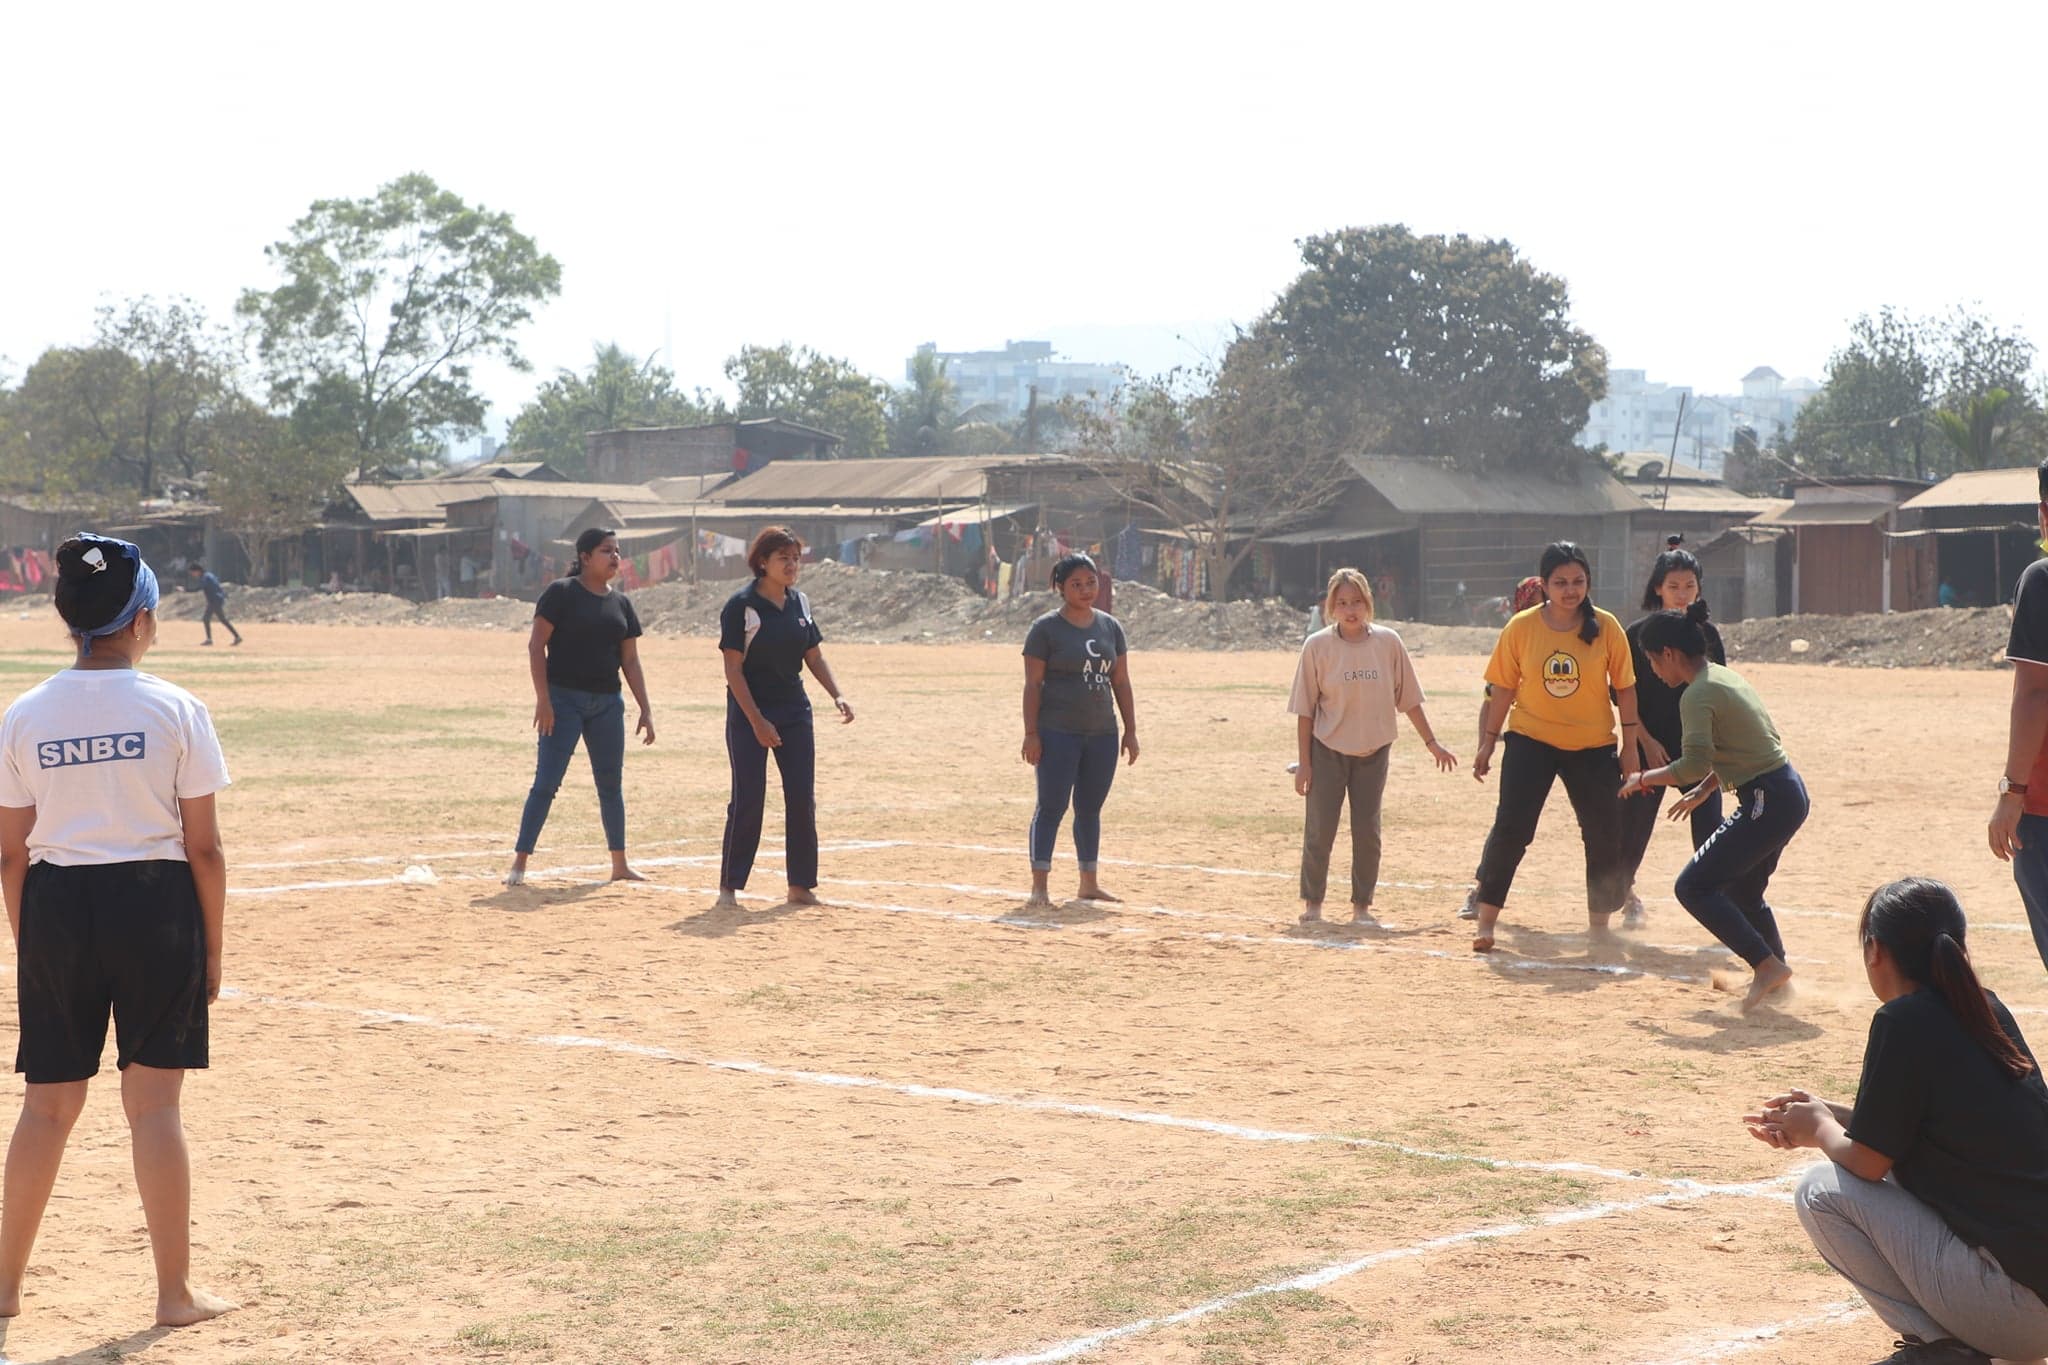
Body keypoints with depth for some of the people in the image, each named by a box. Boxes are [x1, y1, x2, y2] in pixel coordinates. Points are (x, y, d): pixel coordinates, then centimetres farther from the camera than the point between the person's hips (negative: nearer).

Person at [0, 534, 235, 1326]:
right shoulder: (174, 710, -6)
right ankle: (175, 1292, 9)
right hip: (156, 905, -2)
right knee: (154, 1102, 4)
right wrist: (210, 950, 3)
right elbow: (204, 848, -6)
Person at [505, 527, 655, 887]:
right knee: (546, 783, -7)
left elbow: (630, 660, 12)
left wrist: (646, 710, 6)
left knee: (611, 784, 10)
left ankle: (619, 865, 18)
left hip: (607, 702, 6)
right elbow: (536, 645, -9)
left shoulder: (621, 603, 10)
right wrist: (543, 698, -16)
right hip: (564, 698, -5)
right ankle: (519, 862, -2)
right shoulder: (561, 593, -6)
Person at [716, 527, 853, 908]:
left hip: (795, 710, 6)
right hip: (749, 713, -6)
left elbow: (814, 655, 14)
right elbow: (733, 668, -14)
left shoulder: (800, 603, 7)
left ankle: (801, 885, 12)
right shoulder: (741, 606, -11)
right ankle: (729, 886, 5)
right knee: (748, 799, -5)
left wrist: (837, 695, -1)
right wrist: (757, 720, -19)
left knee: (803, 798, 3)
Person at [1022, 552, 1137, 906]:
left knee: (1090, 809, 11)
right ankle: (1039, 885, -4)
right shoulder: (1046, 628, -5)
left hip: (1102, 732, 5)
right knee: (1051, 806, -6)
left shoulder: (1110, 627, 11)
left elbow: (1121, 682, 14)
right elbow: (1032, 684, -7)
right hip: (1058, 733, -5)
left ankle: (1089, 882, 19)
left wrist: (1131, 730, 9)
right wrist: (1031, 733, -13)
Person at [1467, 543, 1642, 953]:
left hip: (1593, 746, 1)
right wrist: (1487, 742, 1)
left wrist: (1630, 746, -1)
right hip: (1530, 739, -1)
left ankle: (1599, 926, 21)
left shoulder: (1606, 627, -6)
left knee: (1606, 835, 5)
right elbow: (1503, 688, 0)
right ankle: (1485, 921, -1)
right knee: (1510, 829, -9)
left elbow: (1624, 688, 0)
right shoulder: (1521, 627, -6)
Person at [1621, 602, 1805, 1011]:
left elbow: (1695, 763, -24)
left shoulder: (1698, 695, -15)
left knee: (1693, 888, -6)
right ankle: (1777, 977, 30)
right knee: (1743, 892, 24)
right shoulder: (1726, 676, 15)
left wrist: (1645, 779, -10)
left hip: (1769, 803, -10)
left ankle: (1768, 965, -9)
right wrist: (1705, 789, 23)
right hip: (1790, 793, 10)